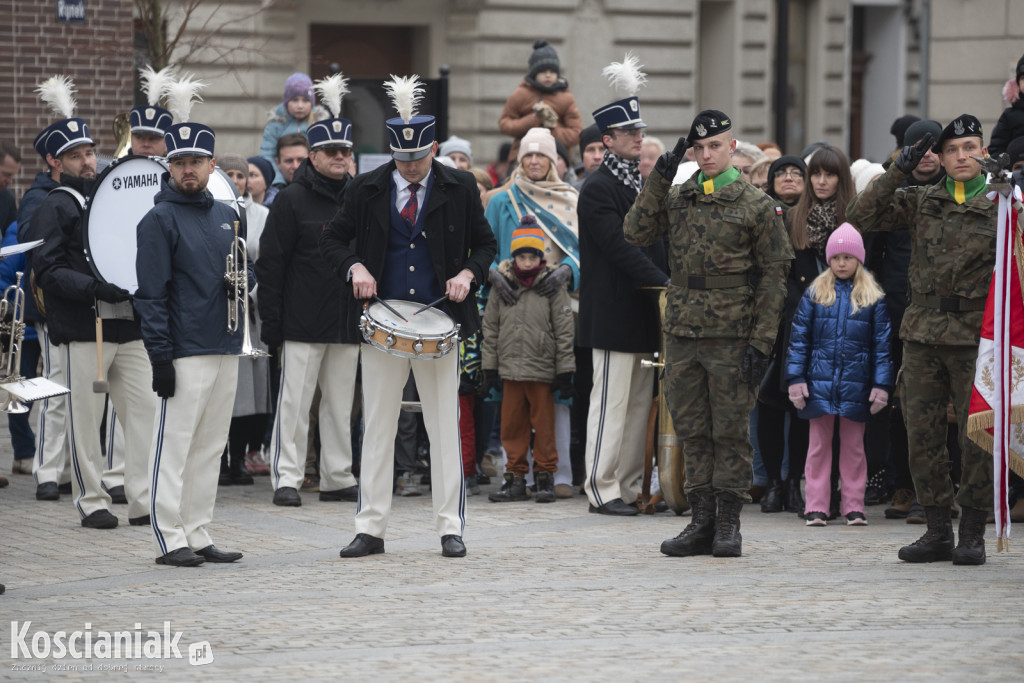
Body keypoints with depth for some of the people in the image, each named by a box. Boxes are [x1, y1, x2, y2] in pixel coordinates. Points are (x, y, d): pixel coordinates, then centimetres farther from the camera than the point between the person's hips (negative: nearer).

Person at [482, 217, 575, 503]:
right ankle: (516, 477, 15)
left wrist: (565, 372, -2)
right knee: (512, 426, 6)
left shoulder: (552, 286, -1)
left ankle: (544, 477, 12)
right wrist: (490, 368, 7)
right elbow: (490, 328, 11)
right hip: (510, 369, 3)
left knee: (543, 425, 2)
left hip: (543, 371, -3)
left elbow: (564, 331, 0)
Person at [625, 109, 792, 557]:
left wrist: (761, 342, -8)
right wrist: (659, 180, -7)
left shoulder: (757, 206, 0)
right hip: (682, 334, 4)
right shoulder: (676, 198, 11)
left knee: (731, 432, -1)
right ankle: (702, 522, 14)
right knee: (693, 432, 7)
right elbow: (635, 233, -2)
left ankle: (727, 525, 6)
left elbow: (773, 277, -1)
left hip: (732, 337, -4)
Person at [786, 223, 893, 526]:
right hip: (819, 383, 1)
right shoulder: (815, 293, 5)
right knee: (818, 445, 5)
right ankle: (816, 507, 9)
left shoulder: (872, 297, 4)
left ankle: (853, 507, 13)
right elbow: (799, 339, 5)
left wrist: (881, 386, -2)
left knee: (853, 447, 7)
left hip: (855, 385, 0)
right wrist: (796, 379, -2)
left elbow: (882, 344, 4)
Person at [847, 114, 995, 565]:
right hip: (922, 336, 3)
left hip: (976, 339, -3)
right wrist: (899, 171, -5)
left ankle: (973, 534, 6)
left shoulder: (1002, 206, 4)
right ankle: (937, 532, 13)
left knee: (977, 438, -3)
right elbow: (861, 216, 2)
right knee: (923, 437, 4)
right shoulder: (920, 202, 10)